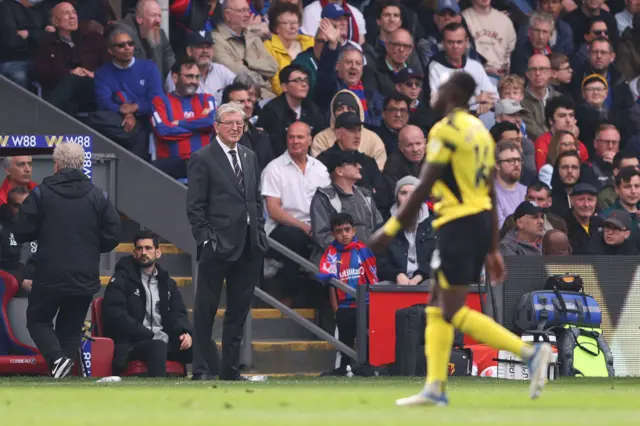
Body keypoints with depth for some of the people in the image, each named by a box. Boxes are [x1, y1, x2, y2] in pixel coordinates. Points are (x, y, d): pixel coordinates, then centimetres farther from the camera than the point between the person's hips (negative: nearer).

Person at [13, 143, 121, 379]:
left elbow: (21, 233, -7)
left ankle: (56, 357, -12)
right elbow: (113, 235, 0)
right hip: (85, 279, 3)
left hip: (49, 277, -3)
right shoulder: (97, 196, 0)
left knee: (37, 319, 14)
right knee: (71, 328, 16)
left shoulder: (41, 193, -7)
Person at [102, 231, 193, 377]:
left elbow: (178, 314, 19)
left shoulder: (167, 283, 22)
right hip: (131, 344, -6)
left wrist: (185, 333, -7)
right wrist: (152, 336, -15)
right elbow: (115, 315, -9)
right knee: (158, 346, -40)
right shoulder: (122, 279, 3)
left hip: (163, 341, 6)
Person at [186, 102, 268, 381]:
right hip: (218, 246, -6)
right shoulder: (202, 159, -4)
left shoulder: (249, 157, 15)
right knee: (206, 308, -1)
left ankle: (230, 369, 16)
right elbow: (195, 207, -7)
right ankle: (202, 369, 2)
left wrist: (259, 233, 9)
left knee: (239, 310, 10)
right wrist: (205, 239, -13)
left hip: (249, 247, 6)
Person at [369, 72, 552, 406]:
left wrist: (390, 230, -10)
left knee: (453, 312, -9)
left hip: (459, 222, -9)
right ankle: (435, 388, 10)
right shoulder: (480, 131, 16)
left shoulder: (446, 130, -10)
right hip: (481, 219, 9)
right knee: (436, 306, 14)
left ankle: (529, 352, -18)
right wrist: (492, 250, 21)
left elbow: (423, 189, -15)